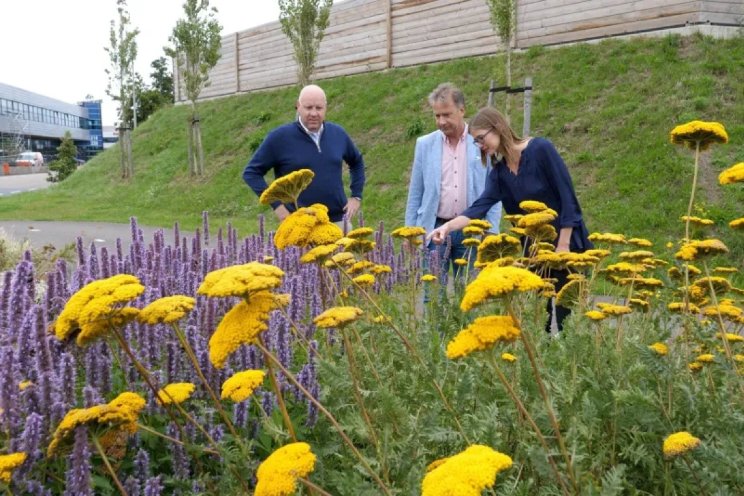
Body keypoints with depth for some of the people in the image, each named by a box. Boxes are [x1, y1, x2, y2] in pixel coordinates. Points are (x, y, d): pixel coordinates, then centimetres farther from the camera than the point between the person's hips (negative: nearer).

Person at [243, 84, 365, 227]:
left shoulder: (338, 133, 7)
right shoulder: (280, 137, -6)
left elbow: (357, 162, 25)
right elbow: (251, 172, -2)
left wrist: (356, 196, 13)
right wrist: (276, 205, -10)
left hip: (338, 221, 4)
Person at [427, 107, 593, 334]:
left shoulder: (540, 149, -14)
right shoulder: (499, 173, 4)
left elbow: (567, 197, -15)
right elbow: (480, 206, -11)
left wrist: (563, 245, -18)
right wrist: (448, 226, -27)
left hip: (567, 244, -6)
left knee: (560, 311, -4)